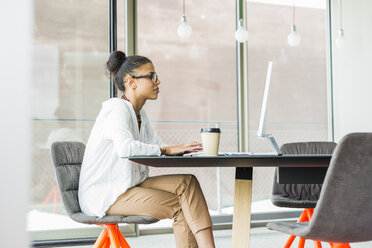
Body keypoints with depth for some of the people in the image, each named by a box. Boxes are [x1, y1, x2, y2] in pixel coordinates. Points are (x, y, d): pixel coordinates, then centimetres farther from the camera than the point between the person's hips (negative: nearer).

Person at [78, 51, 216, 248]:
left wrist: (181, 149, -8)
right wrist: (167, 150, -24)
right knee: (181, 206, -18)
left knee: (187, 182, -10)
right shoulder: (117, 109, -14)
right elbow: (125, 147, -33)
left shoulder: (139, 113, 15)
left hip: (130, 185, 9)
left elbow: (156, 147, 13)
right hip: (105, 195, -9)